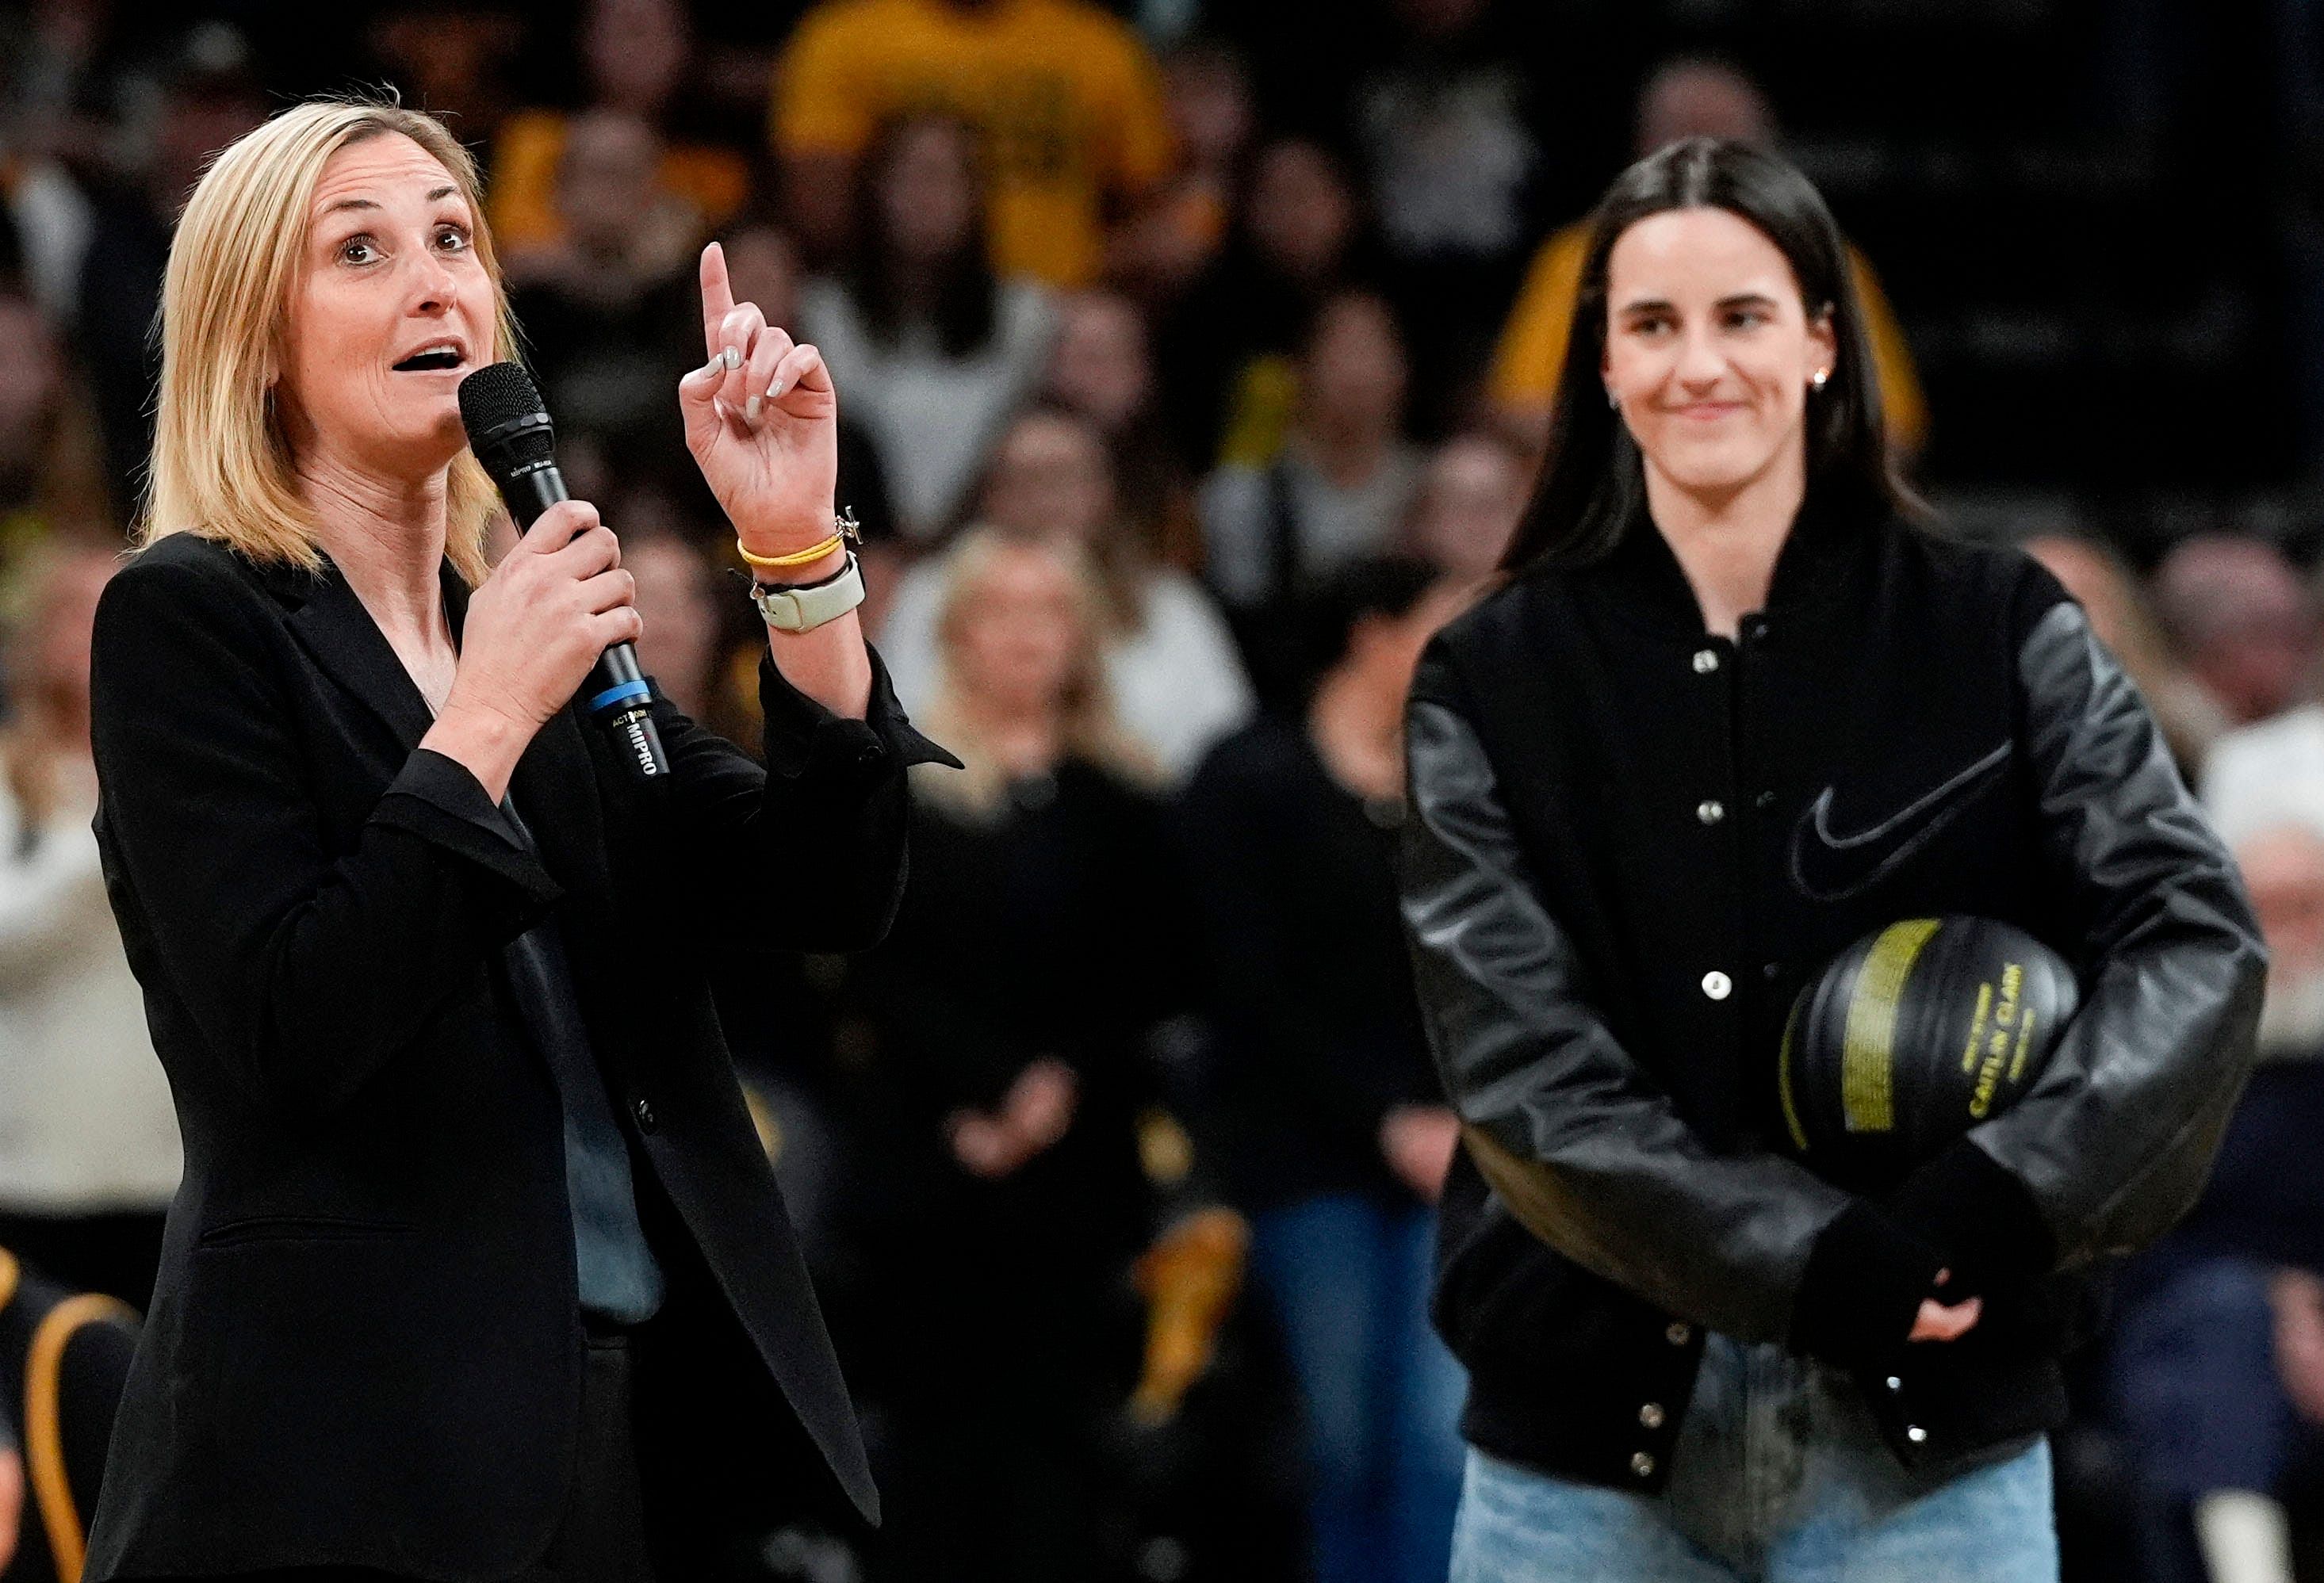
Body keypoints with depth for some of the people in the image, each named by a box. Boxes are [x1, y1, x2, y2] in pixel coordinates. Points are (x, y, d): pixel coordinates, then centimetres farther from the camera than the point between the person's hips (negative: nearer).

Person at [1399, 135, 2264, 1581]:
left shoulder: (2000, 635, 4)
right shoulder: (1491, 682, 4)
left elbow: (2198, 938, -6)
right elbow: (1518, 1067, -5)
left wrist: (1999, 1204, -22)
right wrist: (1810, 1264, -17)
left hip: (1929, 1436, -1)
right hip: (1592, 1425, 1)